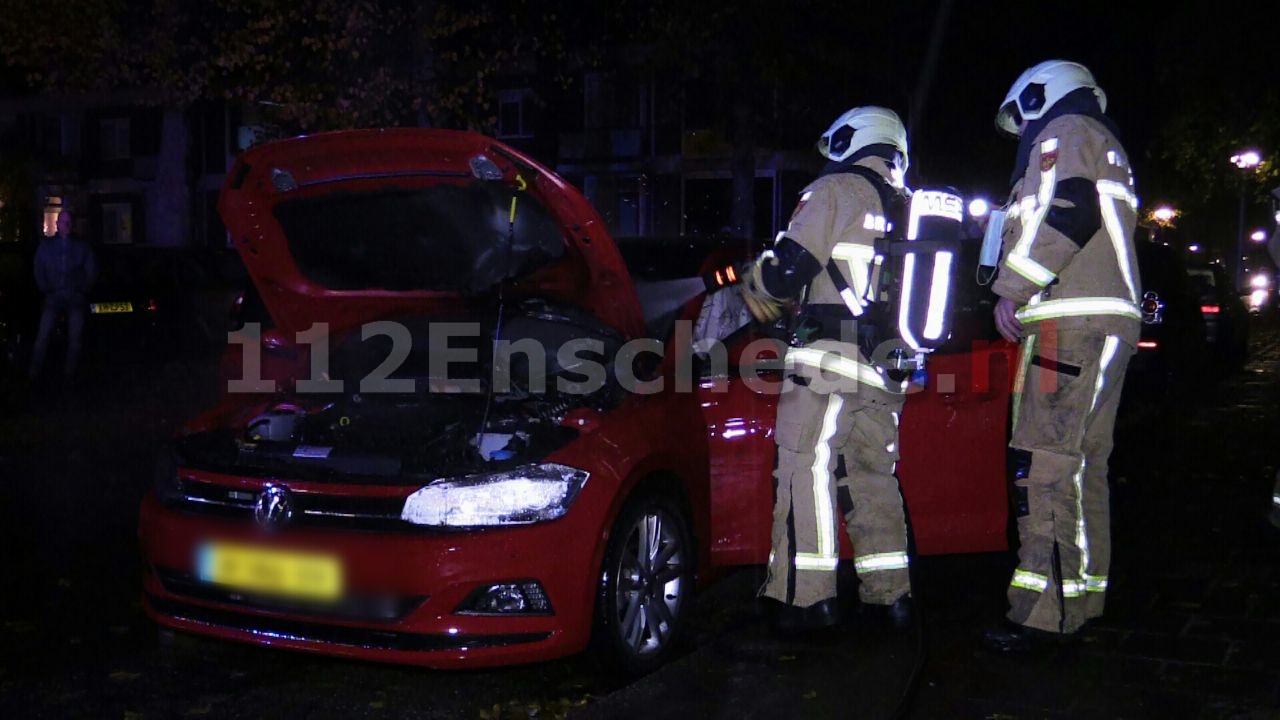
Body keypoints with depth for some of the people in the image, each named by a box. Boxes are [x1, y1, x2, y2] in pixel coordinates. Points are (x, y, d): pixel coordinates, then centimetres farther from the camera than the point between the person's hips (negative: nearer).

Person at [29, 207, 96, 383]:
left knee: (74, 337, -1)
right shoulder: (47, 246, 9)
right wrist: (45, 288, 3)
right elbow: (39, 269, 9)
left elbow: (92, 270, 11)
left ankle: (70, 372, 8)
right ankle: (34, 371, -4)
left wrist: (83, 288, 6)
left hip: (76, 297, 0)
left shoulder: (82, 247, 9)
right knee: (43, 335, -9)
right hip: (54, 296, 0)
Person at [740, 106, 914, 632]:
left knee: (806, 470, -5)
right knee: (872, 476, 15)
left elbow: (786, 271, -8)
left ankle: (806, 597, -7)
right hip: (888, 370, 7)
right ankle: (890, 594, 17)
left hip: (829, 358, -7)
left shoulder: (834, 191, -1)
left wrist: (752, 287, 10)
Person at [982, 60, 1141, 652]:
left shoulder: (1064, 131, 1)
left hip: (1070, 321, -10)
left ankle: (1044, 613, -16)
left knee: (1047, 466, -14)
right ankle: (1078, 600, 19)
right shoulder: (1107, 149, 31)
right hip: (1108, 325, 10)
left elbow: (1063, 215, -16)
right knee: (1080, 464, 12)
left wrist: (1012, 289, -11)